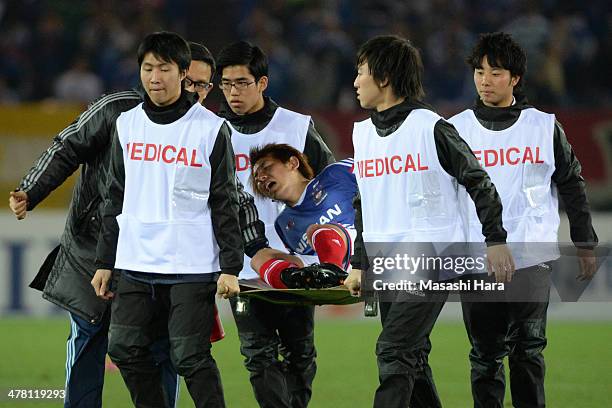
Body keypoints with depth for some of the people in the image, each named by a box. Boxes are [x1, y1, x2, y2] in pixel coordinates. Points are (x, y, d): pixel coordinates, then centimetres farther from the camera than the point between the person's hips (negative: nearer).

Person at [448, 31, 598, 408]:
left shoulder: (544, 126, 4)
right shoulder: (456, 129, 5)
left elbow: (572, 186, 11)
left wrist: (585, 244, 8)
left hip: (532, 259, -1)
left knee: (528, 351, -3)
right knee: (486, 355, 2)